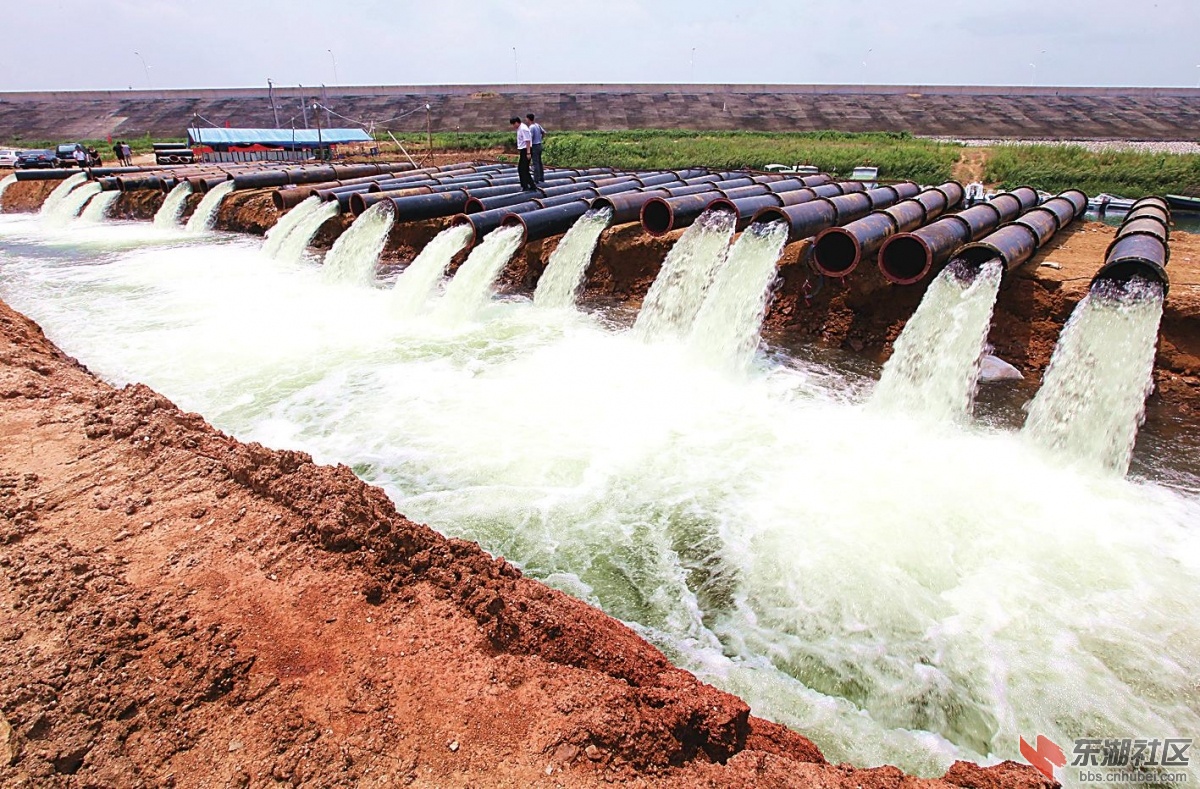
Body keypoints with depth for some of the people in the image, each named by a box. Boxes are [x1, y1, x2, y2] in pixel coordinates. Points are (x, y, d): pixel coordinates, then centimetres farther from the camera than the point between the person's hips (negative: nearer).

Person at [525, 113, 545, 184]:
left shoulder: (531, 127, -17)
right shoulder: (537, 125, 7)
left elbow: (530, 138, -21)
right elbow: (544, 132, 16)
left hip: (534, 146, -8)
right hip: (539, 145, 8)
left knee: (536, 163, -6)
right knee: (539, 162, 15)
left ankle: (536, 179, -5)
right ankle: (541, 177, 21)